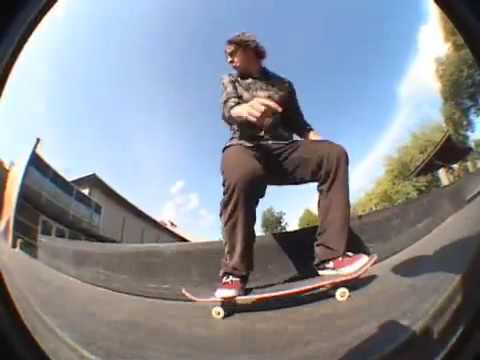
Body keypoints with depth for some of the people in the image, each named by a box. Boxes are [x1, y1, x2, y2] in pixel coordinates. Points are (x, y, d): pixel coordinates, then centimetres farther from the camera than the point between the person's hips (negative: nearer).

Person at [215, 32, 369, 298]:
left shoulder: (282, 84, 24)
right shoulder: (230, 82, 19)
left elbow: (297, 122, 19)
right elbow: (228, 111, -4)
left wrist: (317, 139, -4)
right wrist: (245, 109, -30)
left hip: (282, 149, 3)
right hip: (246, 147, -2)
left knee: (333, 154, -23)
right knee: (240, 174, -39)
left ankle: (330, 255, -25)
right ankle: (234, 273, -28)